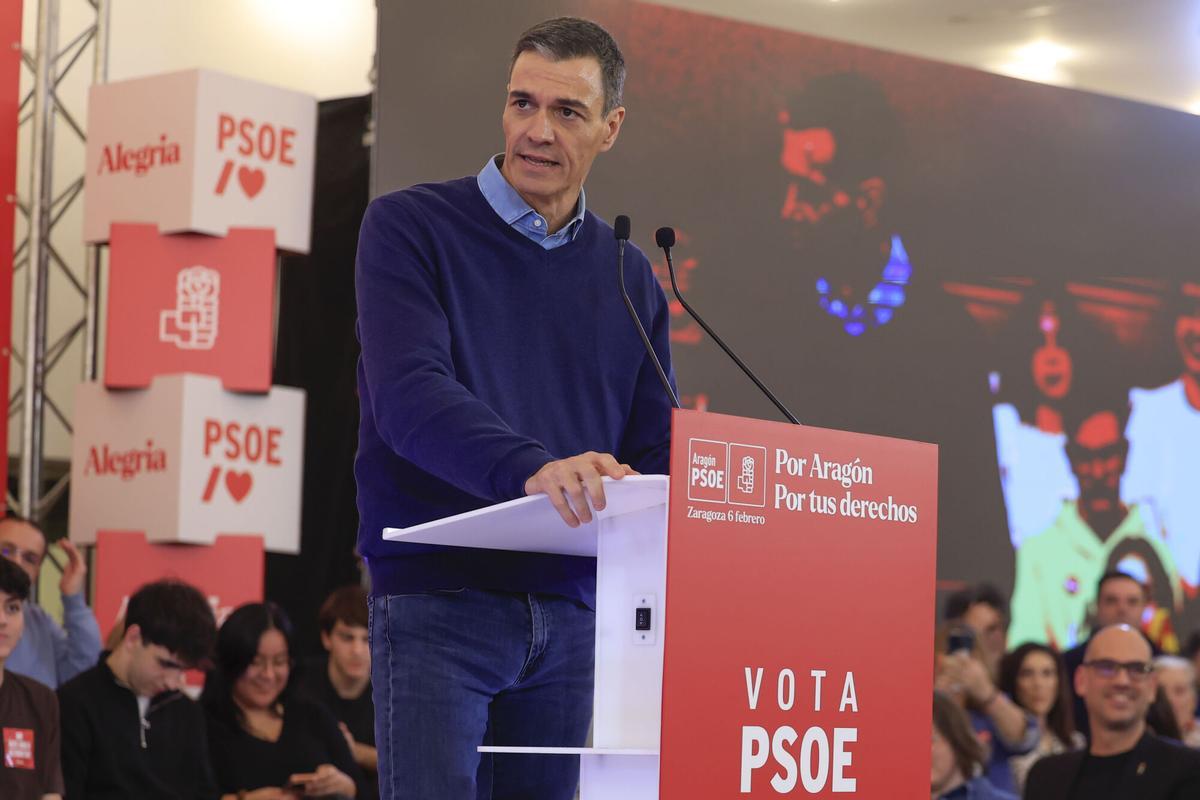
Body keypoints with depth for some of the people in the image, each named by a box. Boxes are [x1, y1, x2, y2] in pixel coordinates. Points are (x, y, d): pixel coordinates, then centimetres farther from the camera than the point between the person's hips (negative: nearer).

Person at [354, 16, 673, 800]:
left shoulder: (630, 279, 14)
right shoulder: (409, 227, -1)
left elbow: (657, 454, 13)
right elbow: (407, 396, -17)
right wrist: (529, 469, -34)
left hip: (570, 609, 5)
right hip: (436, 597, -5)